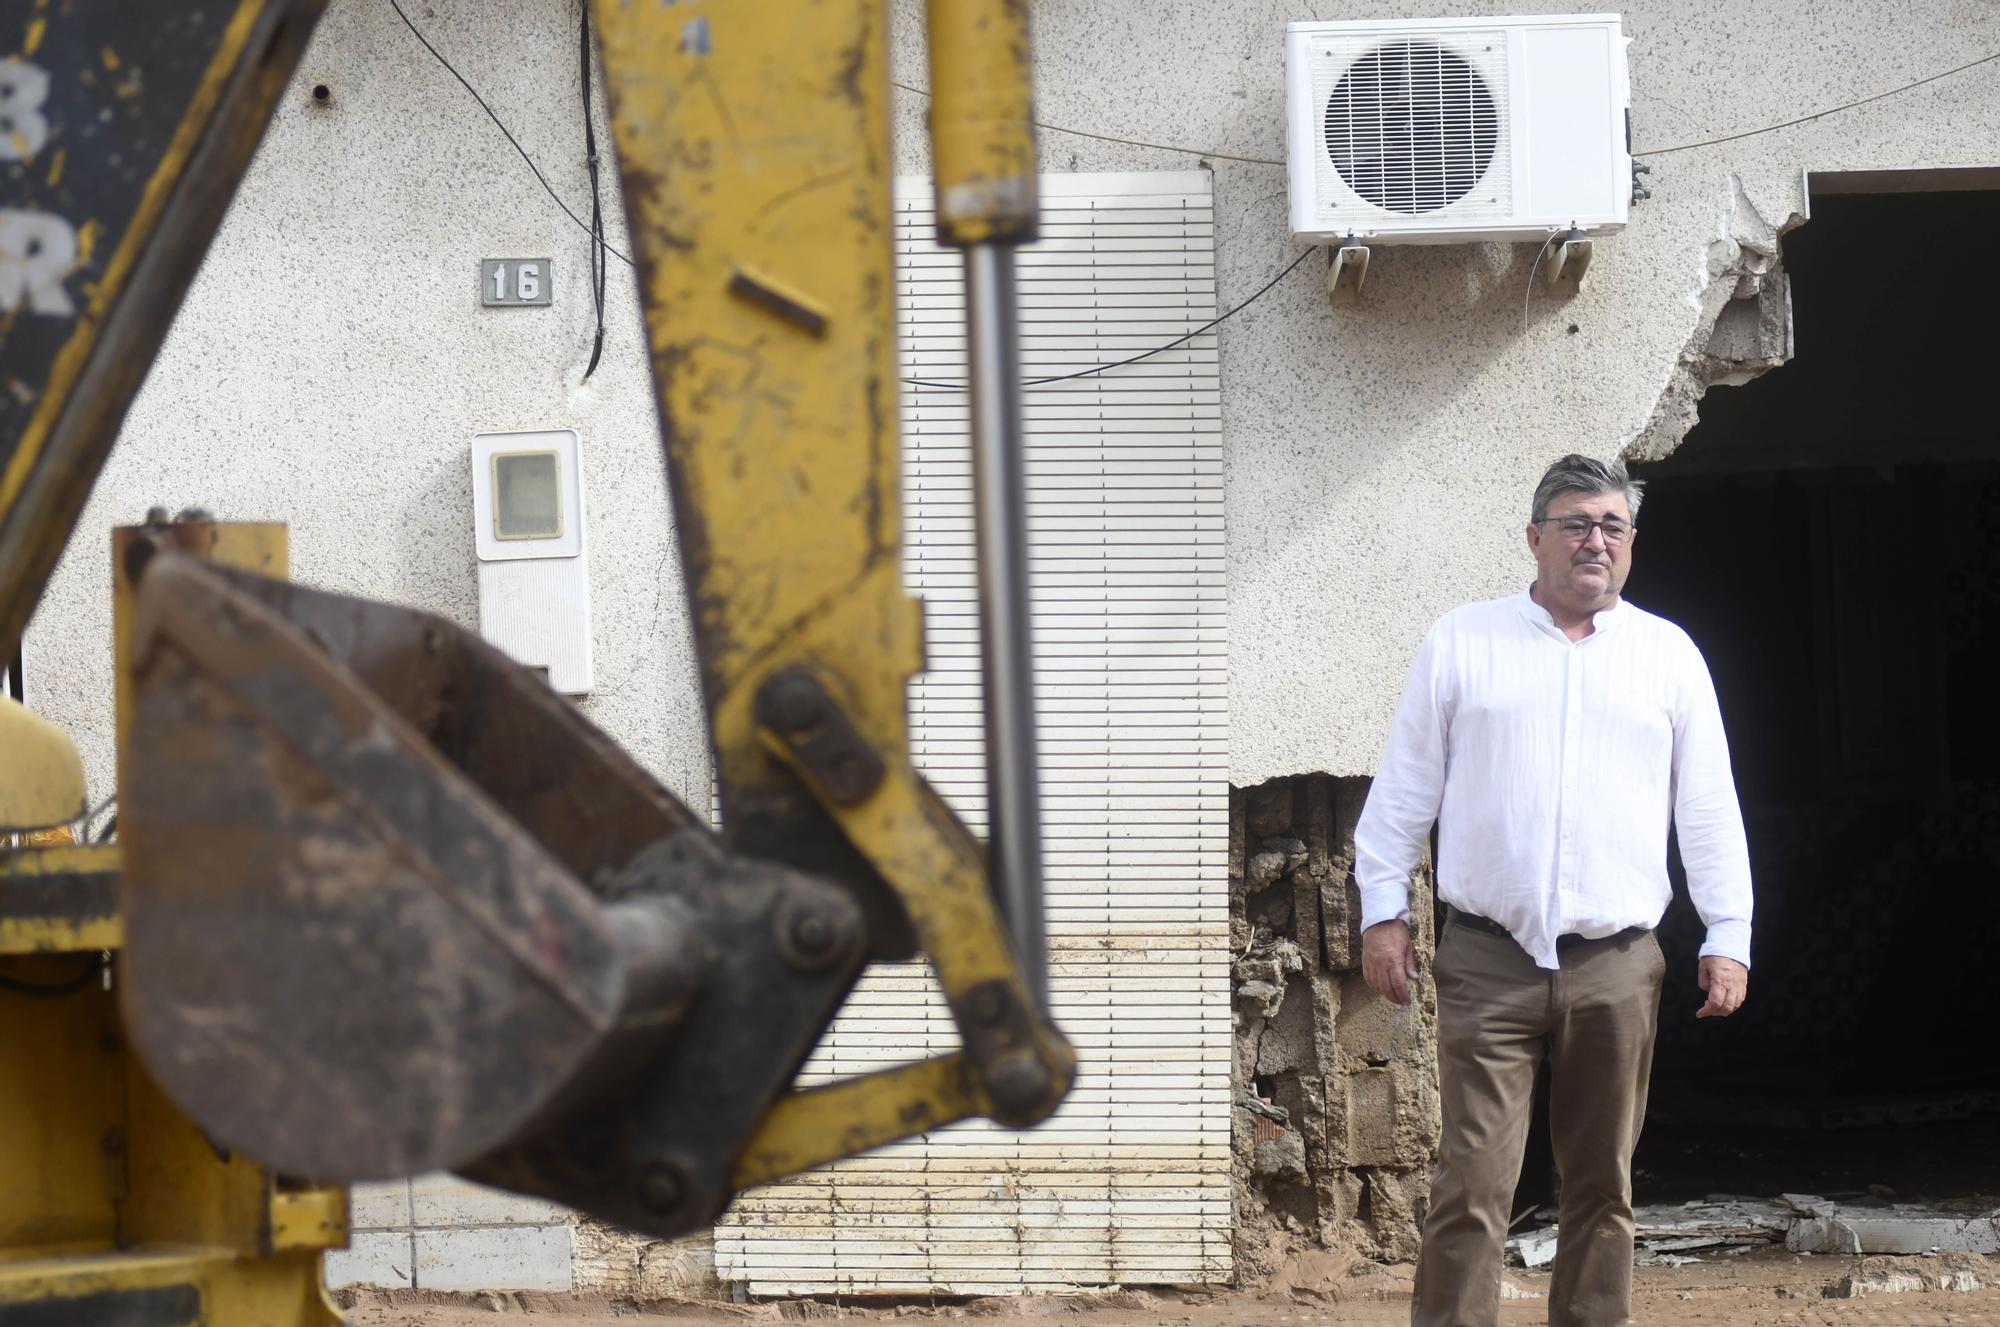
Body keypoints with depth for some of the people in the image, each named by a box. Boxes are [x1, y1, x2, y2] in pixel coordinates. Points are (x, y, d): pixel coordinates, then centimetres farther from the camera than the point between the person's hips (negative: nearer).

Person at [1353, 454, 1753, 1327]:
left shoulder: (1668, 655, 11)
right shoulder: (1461, 644, 7)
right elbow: (1404, 788, 9)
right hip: (1488, 961, -2)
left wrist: (1728, 938, 7)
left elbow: (1708, 808, 12)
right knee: (1472, 1181, -9)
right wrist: (1382, 910, 3)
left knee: (1603, 1185, 7)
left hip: (1616, 967, 2)